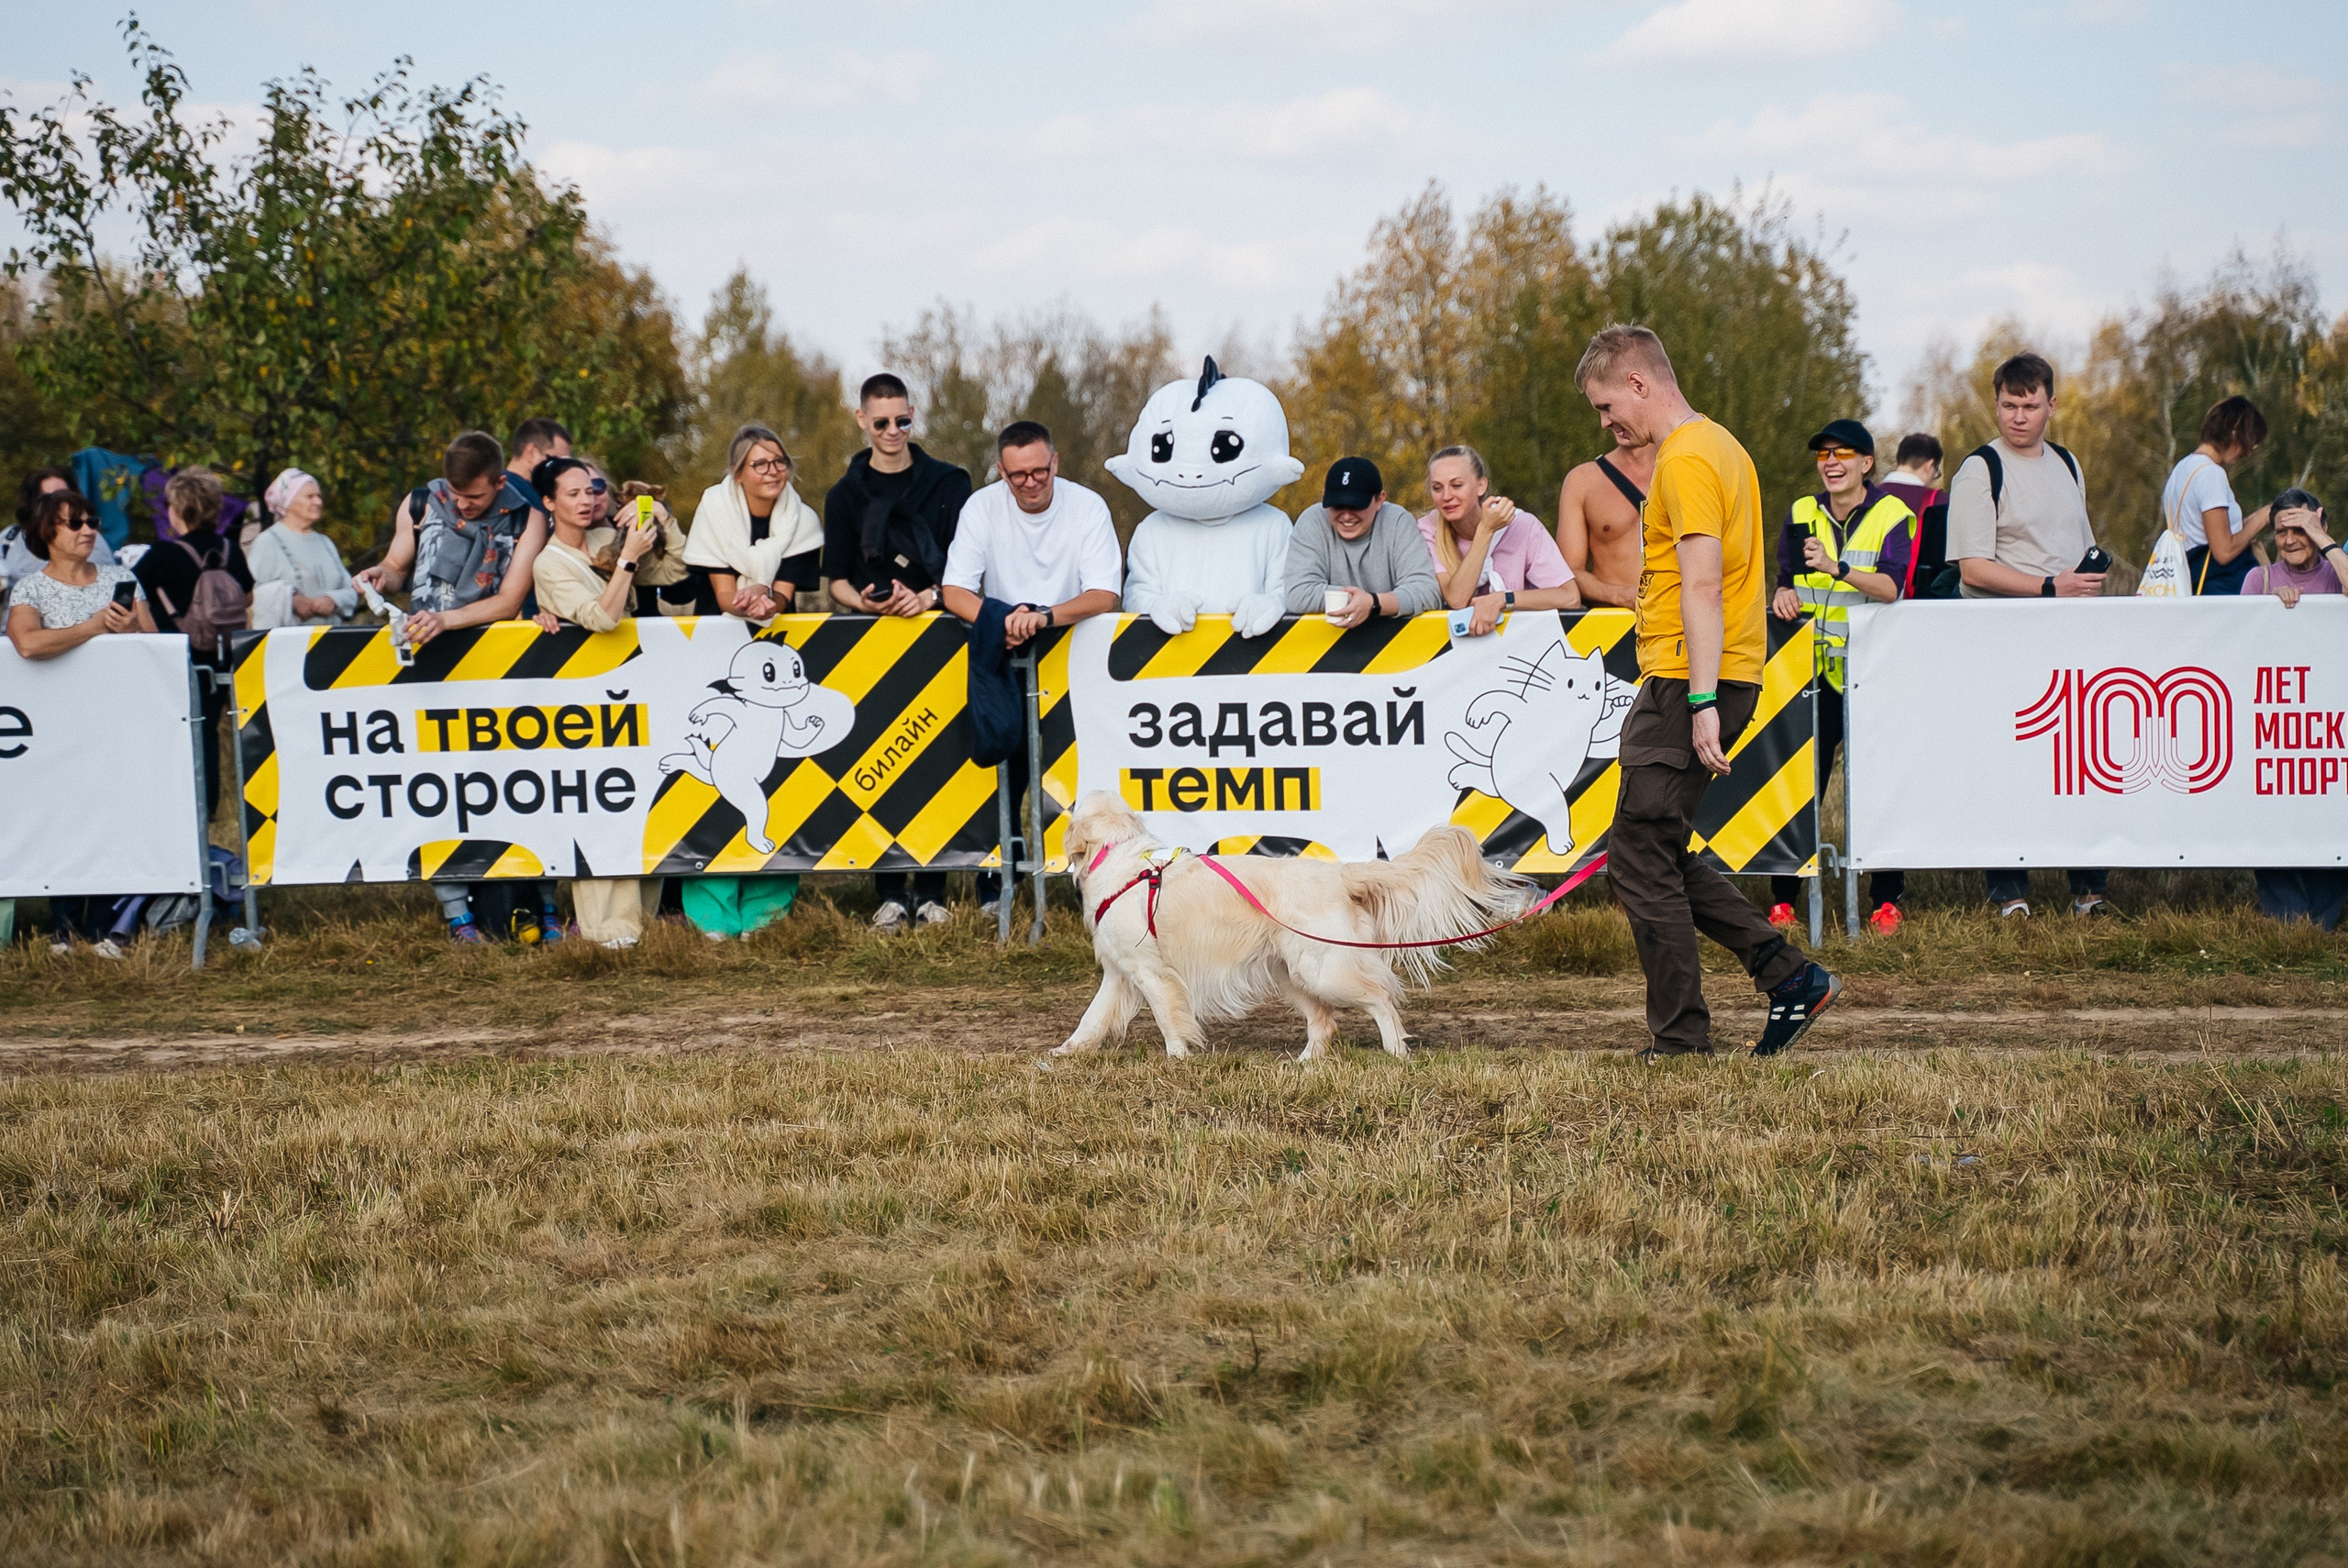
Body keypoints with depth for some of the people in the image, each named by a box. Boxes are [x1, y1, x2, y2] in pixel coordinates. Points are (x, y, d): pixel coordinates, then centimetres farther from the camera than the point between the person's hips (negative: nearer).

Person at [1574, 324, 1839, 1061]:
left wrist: (1701, 702, -25)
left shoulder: (1687, 460, -13)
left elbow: (1702, 585, -21)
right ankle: (1791, 976, 11)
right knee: (1656, 855, 14)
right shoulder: (1718, 446, 20)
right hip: (1689, 683, 10)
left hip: (1689, 684, -10)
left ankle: (1681, 1042, -3)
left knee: (1641, 857, -6)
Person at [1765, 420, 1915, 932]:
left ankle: (1886, 900, 8)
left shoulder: (1892, 515, -2)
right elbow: (1786, 579, 13)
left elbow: (1891, 587, -16)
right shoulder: (1802, 515, 11)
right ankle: (1783, 898, 3)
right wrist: (1784, 594, -10)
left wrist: (1837, 569, -31)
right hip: (1814, 670, 3)